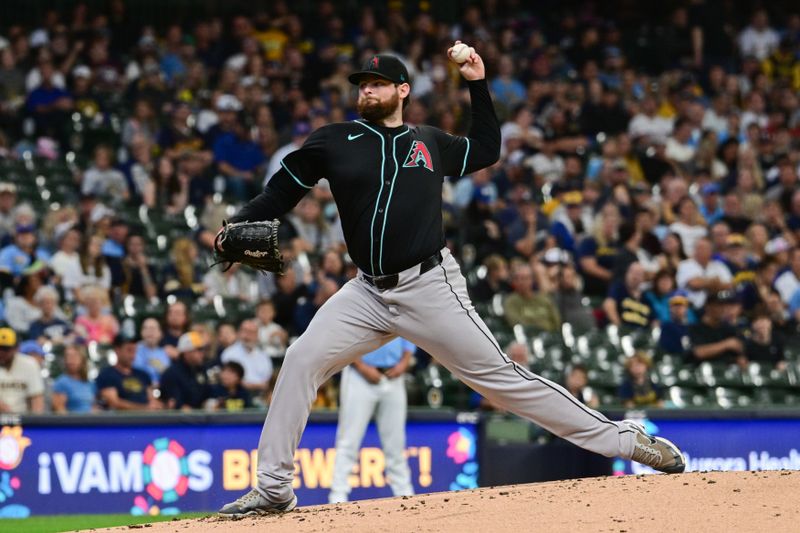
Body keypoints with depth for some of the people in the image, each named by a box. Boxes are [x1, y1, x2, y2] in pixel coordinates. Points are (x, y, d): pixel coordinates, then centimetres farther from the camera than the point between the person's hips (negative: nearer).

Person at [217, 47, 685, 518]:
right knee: (301, 361, -13)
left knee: (501, 377, -5)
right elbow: (282, 190, 6)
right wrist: (237, 229, -10)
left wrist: (478, 84, 17)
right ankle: (273, 488, -5)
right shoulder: (335, 141, 7)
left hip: (430, 288, -2)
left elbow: (487, 151, 25)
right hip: (369, 293, 2)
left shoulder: (430, 143, 10)